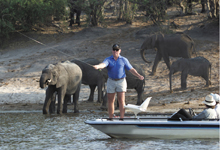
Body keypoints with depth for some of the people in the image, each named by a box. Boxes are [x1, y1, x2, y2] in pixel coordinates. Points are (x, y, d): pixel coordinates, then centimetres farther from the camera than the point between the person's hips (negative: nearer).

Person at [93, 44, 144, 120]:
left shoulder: (124, 60, 3)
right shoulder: (108, 60, 0)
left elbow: (131, 69, 3)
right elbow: (103, 64, -21)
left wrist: (138, 76, -13)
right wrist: (98, 66, -45)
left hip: (121, 81, -1)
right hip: (111, 82, 1)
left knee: (121, 101, -7)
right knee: (110, 101, 4)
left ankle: (121, 118, -5)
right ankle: (110, 118, 12)